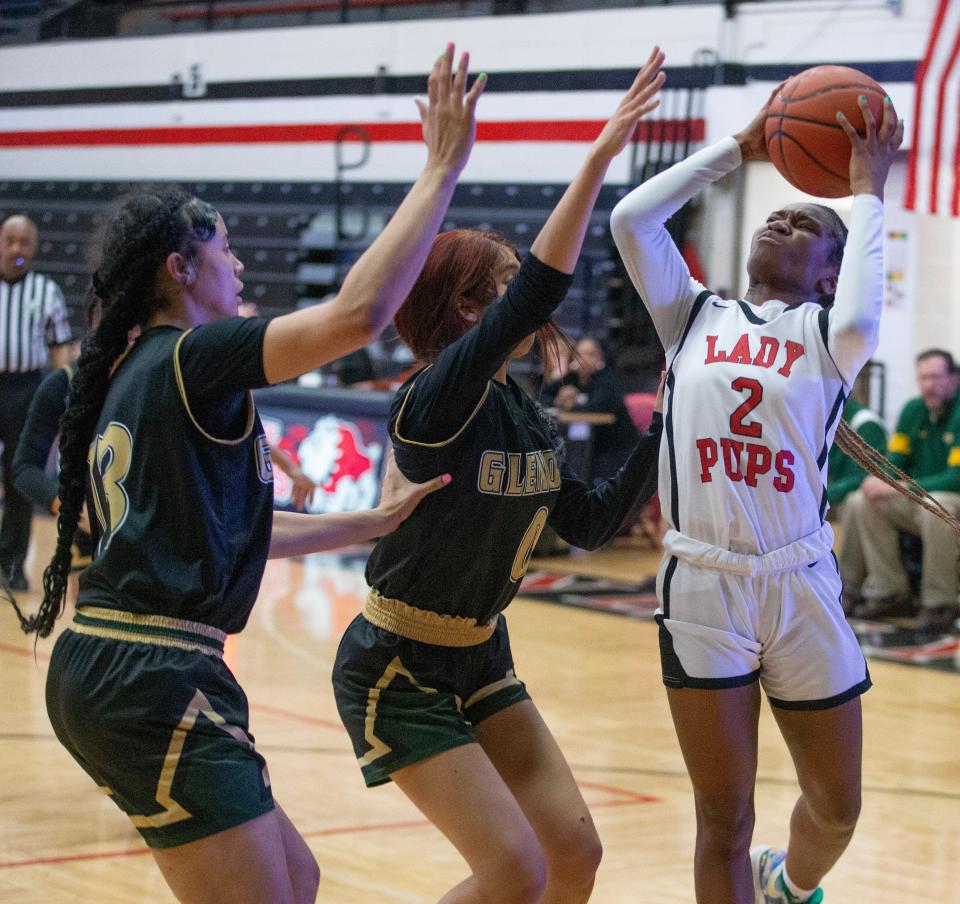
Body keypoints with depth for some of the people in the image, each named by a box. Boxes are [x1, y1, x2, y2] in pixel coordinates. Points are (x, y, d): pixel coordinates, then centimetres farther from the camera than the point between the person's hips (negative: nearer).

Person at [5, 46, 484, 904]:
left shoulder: (133, 374, 18)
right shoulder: (194, 357, -9)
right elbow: (357, 313, -22)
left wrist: (372, 521, 26)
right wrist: (442, 169, -15)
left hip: (103, 672, 10)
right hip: (154, 680, -10)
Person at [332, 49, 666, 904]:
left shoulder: (524, 413, 2)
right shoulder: (434, 401, -22)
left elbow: (590, 520, 10)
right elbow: (537, 294, -35)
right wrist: (599, 158, -38)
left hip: (479, 658, 8)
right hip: (398, 672, -8)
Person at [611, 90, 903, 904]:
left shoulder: (824, 334, 3)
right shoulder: (695, 317, 10)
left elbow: (859, 325, -21)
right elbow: (630, 218, 1)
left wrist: (868, 192, -9)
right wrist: (737, 150, 8)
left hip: (801, 587, 0)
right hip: (702, 587, 0)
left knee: (836, 809, 14)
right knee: (724, 821, 3)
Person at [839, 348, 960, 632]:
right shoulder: (914, 410, 5)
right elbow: (896, 462, 11)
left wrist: (897, 487, -25)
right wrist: (880, 481, -14)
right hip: (918, 502, 8)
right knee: (861, 502, -8)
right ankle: (891, 594, -5)